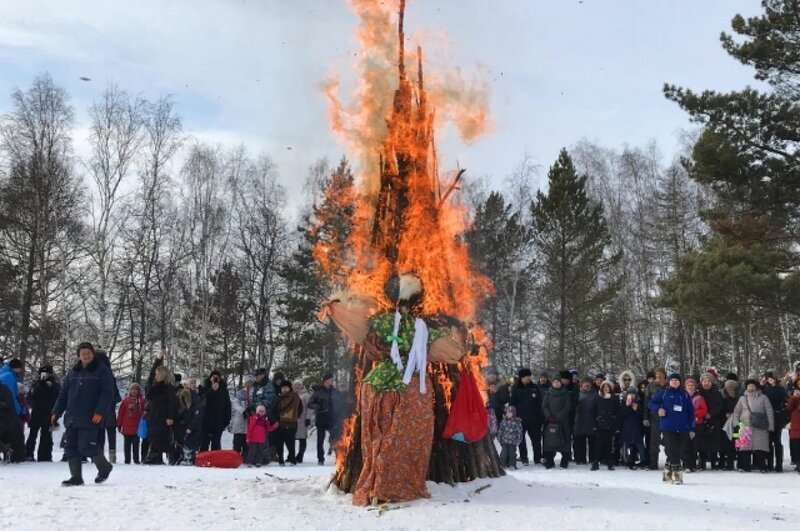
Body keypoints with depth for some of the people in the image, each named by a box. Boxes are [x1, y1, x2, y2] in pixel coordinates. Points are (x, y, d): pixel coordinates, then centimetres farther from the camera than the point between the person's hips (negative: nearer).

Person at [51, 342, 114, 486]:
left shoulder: (102, 371, -1)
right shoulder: (73, 372, 15)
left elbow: (107, 393, -9)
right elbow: (63, 394, 19)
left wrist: (100, 412, -18)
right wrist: (56, 412, 12)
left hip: (90, 419, -6)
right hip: (71, 419, 6)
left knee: (86, 446, -10)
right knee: (71, 448, 4)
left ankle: (104, 467, 14)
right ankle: (76, 477, 14)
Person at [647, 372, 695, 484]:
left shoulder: (685, 395, 10)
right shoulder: (664, 393, 2)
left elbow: (691, 412, 11)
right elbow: (651, 403, 6)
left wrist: (692, 429, 8)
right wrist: (658, 409, -15)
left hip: (682, 429, 3)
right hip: (667, 428, -3)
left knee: (678, 452, 9)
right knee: (672, 451, -10)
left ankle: (668, 472, 25)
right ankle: (677, 473, -7)